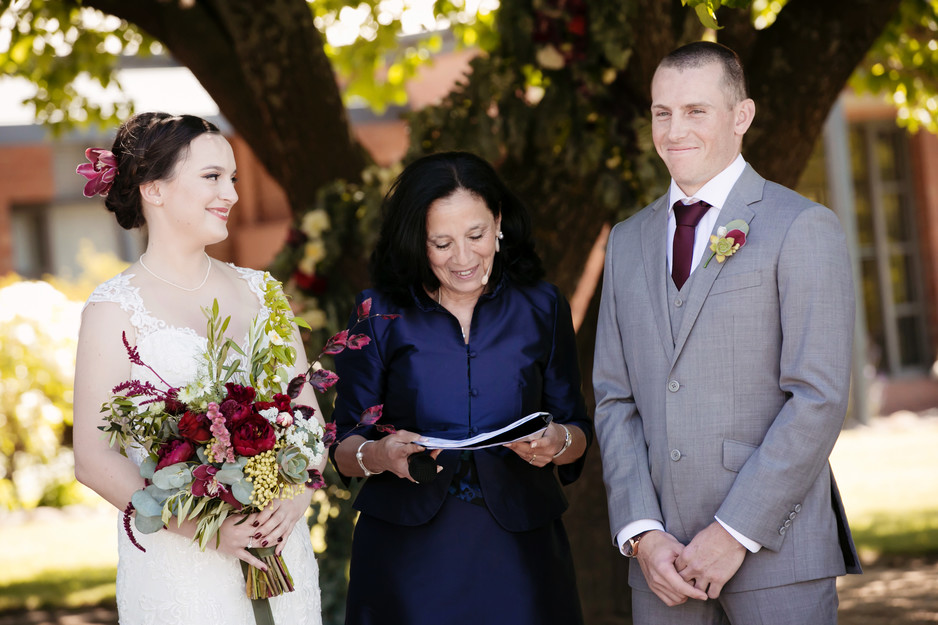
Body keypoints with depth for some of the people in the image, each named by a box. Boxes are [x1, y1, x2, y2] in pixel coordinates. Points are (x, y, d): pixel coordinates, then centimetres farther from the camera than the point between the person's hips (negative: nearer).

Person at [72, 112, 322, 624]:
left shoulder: (258, 291, 9)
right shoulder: (117, 307, -6)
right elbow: (94, 460, -10)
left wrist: (295, 498, -9)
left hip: (279, 550, 4)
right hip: (177, 562, -4)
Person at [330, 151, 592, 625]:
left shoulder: (541, 307, 4)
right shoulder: (380, 313, 0)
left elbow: (578, 433, 6)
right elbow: (344, 449, -1)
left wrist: (558, 443, -16)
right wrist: (380, 455, -23)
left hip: (517, 549, 1)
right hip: (408, 552, -1)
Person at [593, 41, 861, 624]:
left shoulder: (804, 228, -3)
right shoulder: (629, 241, 15)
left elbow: (819, 398, -9)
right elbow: (615, 399, 11)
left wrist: (735, 533, -13)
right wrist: (642, 534, -2)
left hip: (774, 552, -4)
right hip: (664, 560, 4)